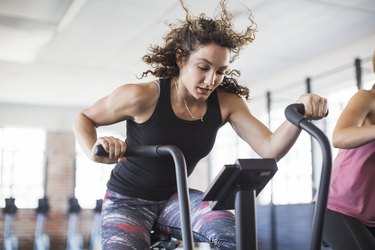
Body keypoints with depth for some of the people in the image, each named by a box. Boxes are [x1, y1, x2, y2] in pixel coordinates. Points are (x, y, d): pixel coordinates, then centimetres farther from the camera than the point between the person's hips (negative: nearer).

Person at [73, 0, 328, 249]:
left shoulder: (226, 103, -12)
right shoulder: (142, 96, -21)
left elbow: (270, 148, -19)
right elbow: (84, 119, -6)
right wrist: (94, 152, -27)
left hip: (174, 199, 3)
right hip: (127, 201, -2)